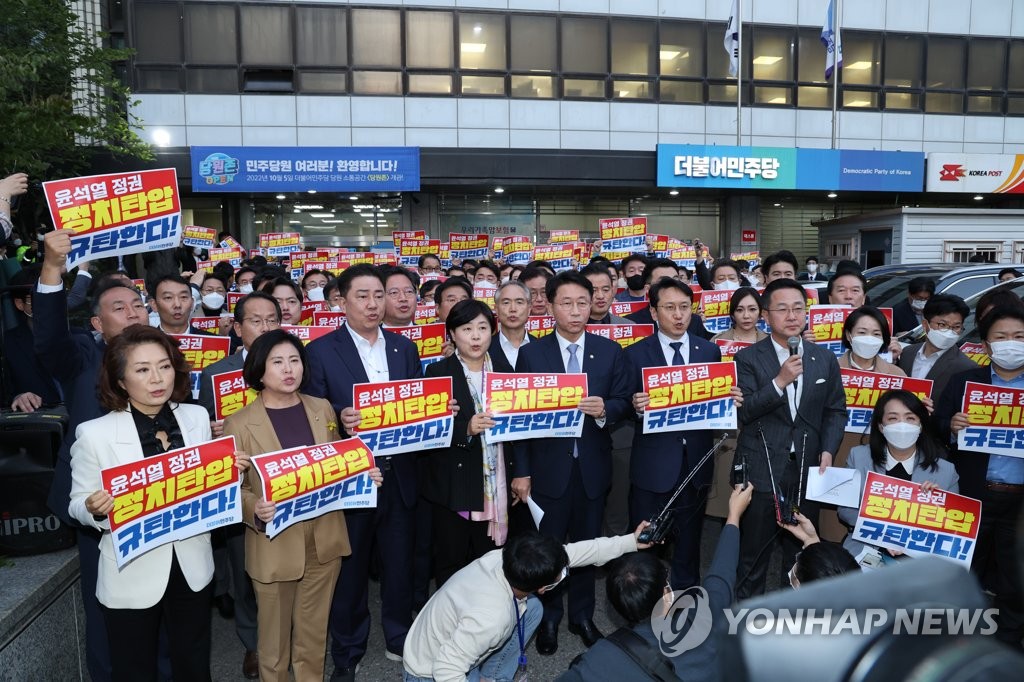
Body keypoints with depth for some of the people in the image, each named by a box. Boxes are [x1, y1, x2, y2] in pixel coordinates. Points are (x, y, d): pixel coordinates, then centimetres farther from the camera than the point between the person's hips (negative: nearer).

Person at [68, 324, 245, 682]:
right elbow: (78, 505, -5)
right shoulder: (94, 433, -13)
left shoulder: (196, 417, -3)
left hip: (193, 568, 3)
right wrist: (94, 509, -26)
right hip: (132, 577, -3)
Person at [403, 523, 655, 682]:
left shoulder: (505, 558, -19)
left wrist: (630, 542, -3)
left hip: (454, 640, 7)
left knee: (531, 607, 1)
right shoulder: (491, 618, -40)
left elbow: (571, 552, -8)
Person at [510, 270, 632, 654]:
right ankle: (548, 619, 32)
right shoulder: (531, 353, -5)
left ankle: (582, 615, 35)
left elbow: (623, 402, 3)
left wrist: (605, 410, -21)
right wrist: (521, 472, -8)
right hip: (548, 467, -1)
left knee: (587, 544, 16)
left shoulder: (610, 352, 0)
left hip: (592, 467, 2)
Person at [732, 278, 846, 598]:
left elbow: (836, 410, 9)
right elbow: (743, 412, -13)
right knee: (753, 550, 10)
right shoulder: (748, 358, -5)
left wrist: (828, 450, -5)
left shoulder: (825, 359, 6)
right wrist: (780, 382, -23)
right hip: (761, 468, -3)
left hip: (807, 467, 3)